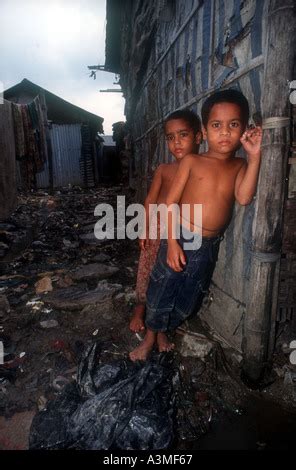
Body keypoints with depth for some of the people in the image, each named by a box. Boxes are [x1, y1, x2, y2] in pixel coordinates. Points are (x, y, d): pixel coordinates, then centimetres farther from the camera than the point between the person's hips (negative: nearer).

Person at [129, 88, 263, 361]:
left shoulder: (240, 167, 3)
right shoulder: (191, 162, -5)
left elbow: (244, 197, -16)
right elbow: (170, 203, -8)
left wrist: (254, 157, -17)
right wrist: (172, 241, -16)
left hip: (209, 246, 3)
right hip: (180, 238, -3)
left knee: (188, 297, 17)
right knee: (161, 291, 8)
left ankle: (164, 330, 43)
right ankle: (150, 337, 34)